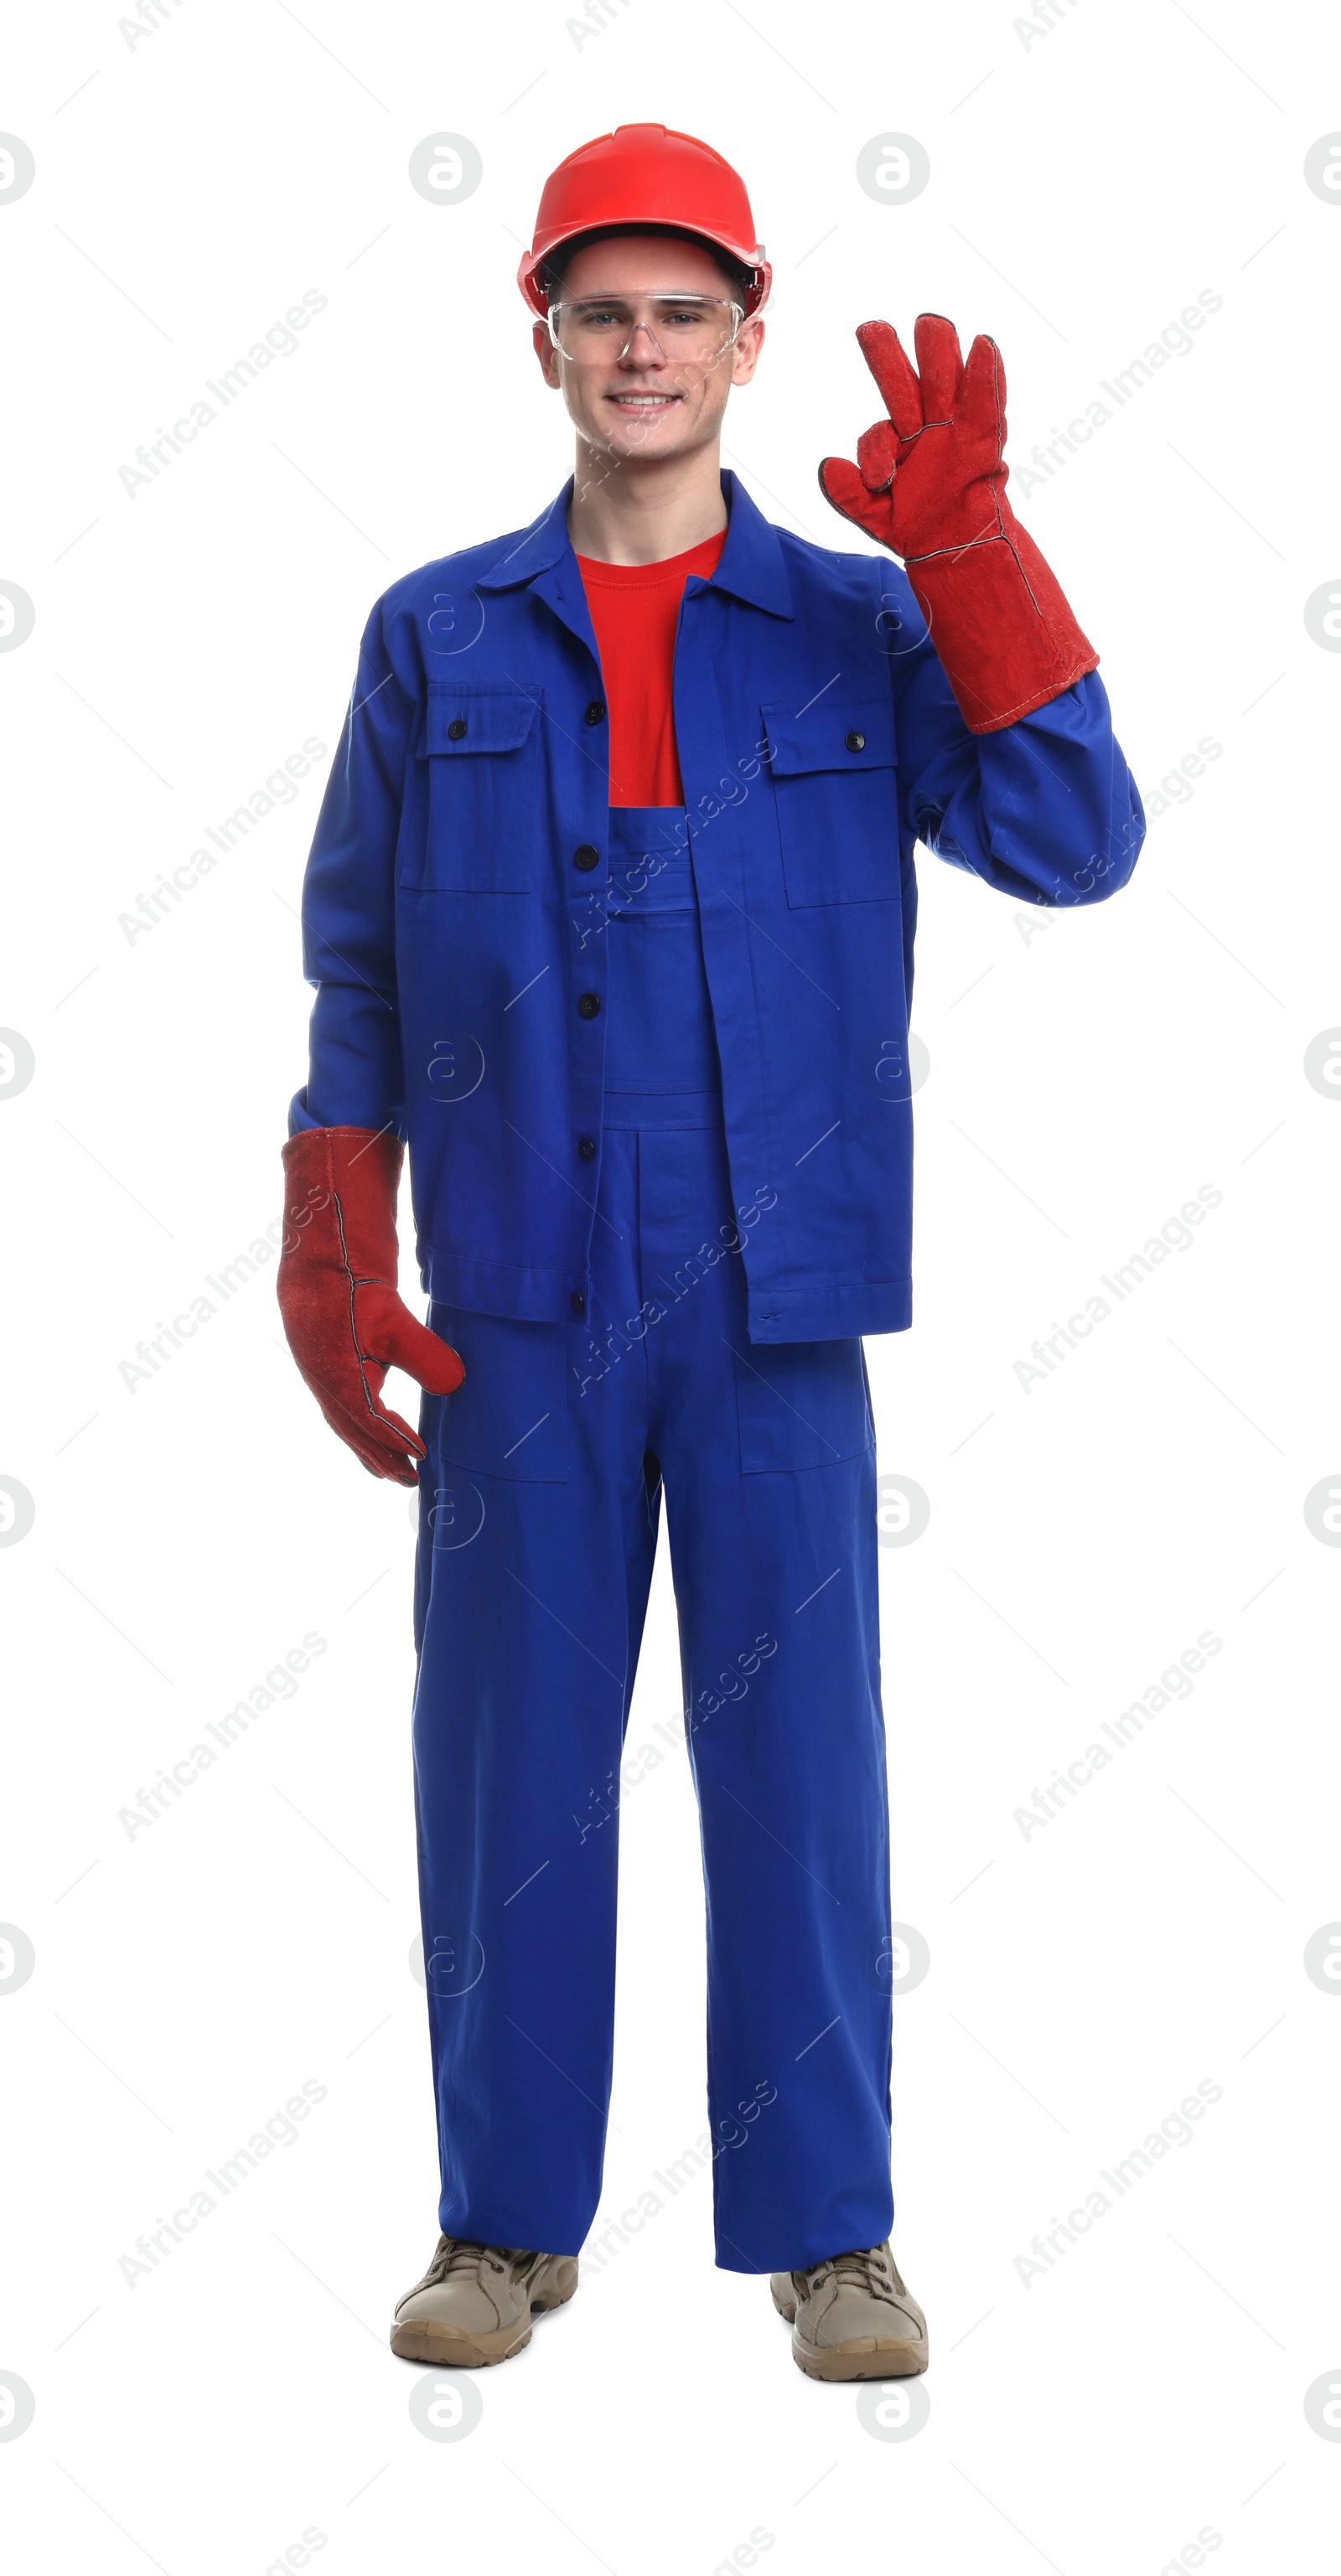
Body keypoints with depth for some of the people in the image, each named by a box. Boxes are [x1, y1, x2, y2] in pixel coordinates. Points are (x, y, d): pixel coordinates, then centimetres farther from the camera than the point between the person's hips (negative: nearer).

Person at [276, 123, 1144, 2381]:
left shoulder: (863, 629, 6)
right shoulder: (436, 641, 8)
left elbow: (1074, 843, -7)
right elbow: (357, 982, 9)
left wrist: (968, 550, -12)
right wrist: (337, 1278, 2)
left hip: (779, 1298, 0)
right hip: (520, 1306, 1)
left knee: (799, 1754, 3)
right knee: (509, 1752, 5)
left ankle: (826, 2227, 16)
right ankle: (509, 2218, 19)